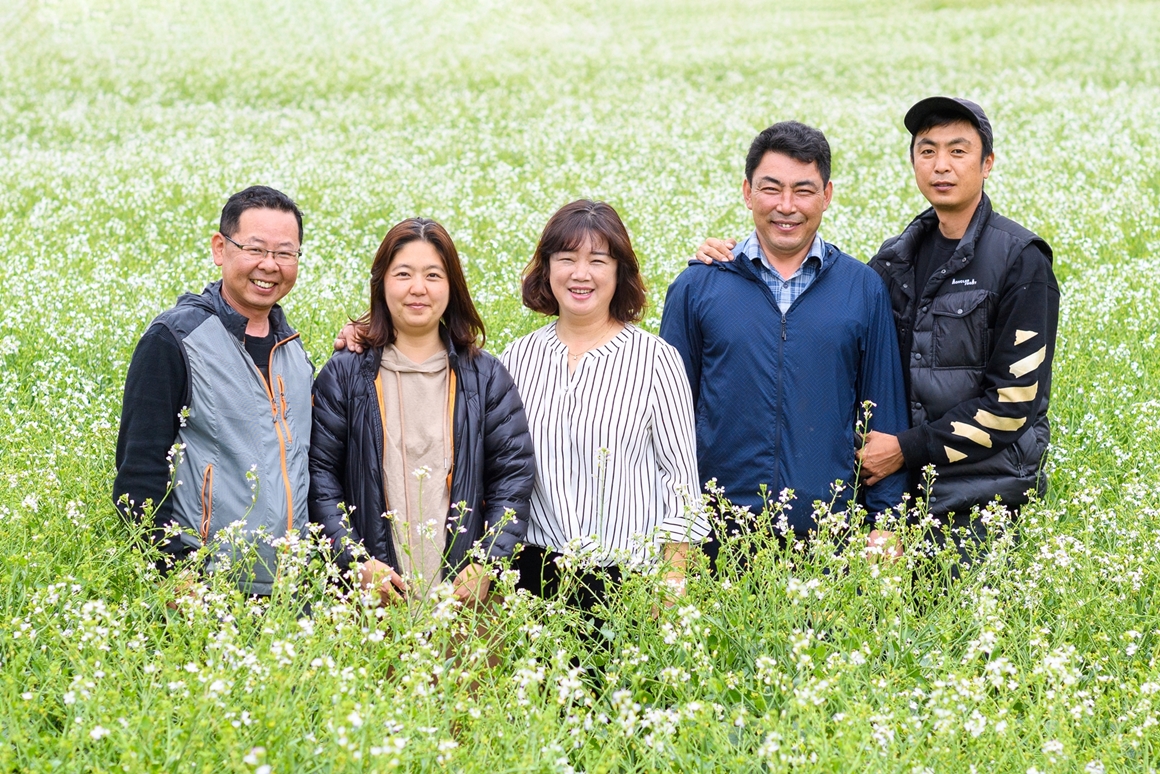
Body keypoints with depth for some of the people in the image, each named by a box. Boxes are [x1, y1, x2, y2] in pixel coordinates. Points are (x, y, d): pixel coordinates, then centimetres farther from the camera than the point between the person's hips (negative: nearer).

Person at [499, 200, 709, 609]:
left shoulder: (656, 360, -1)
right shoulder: (518, 357, 7)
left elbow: (680, 473, 0)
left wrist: (673, 580, -5)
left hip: (628, 574, -2)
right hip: (533, 571, 2)